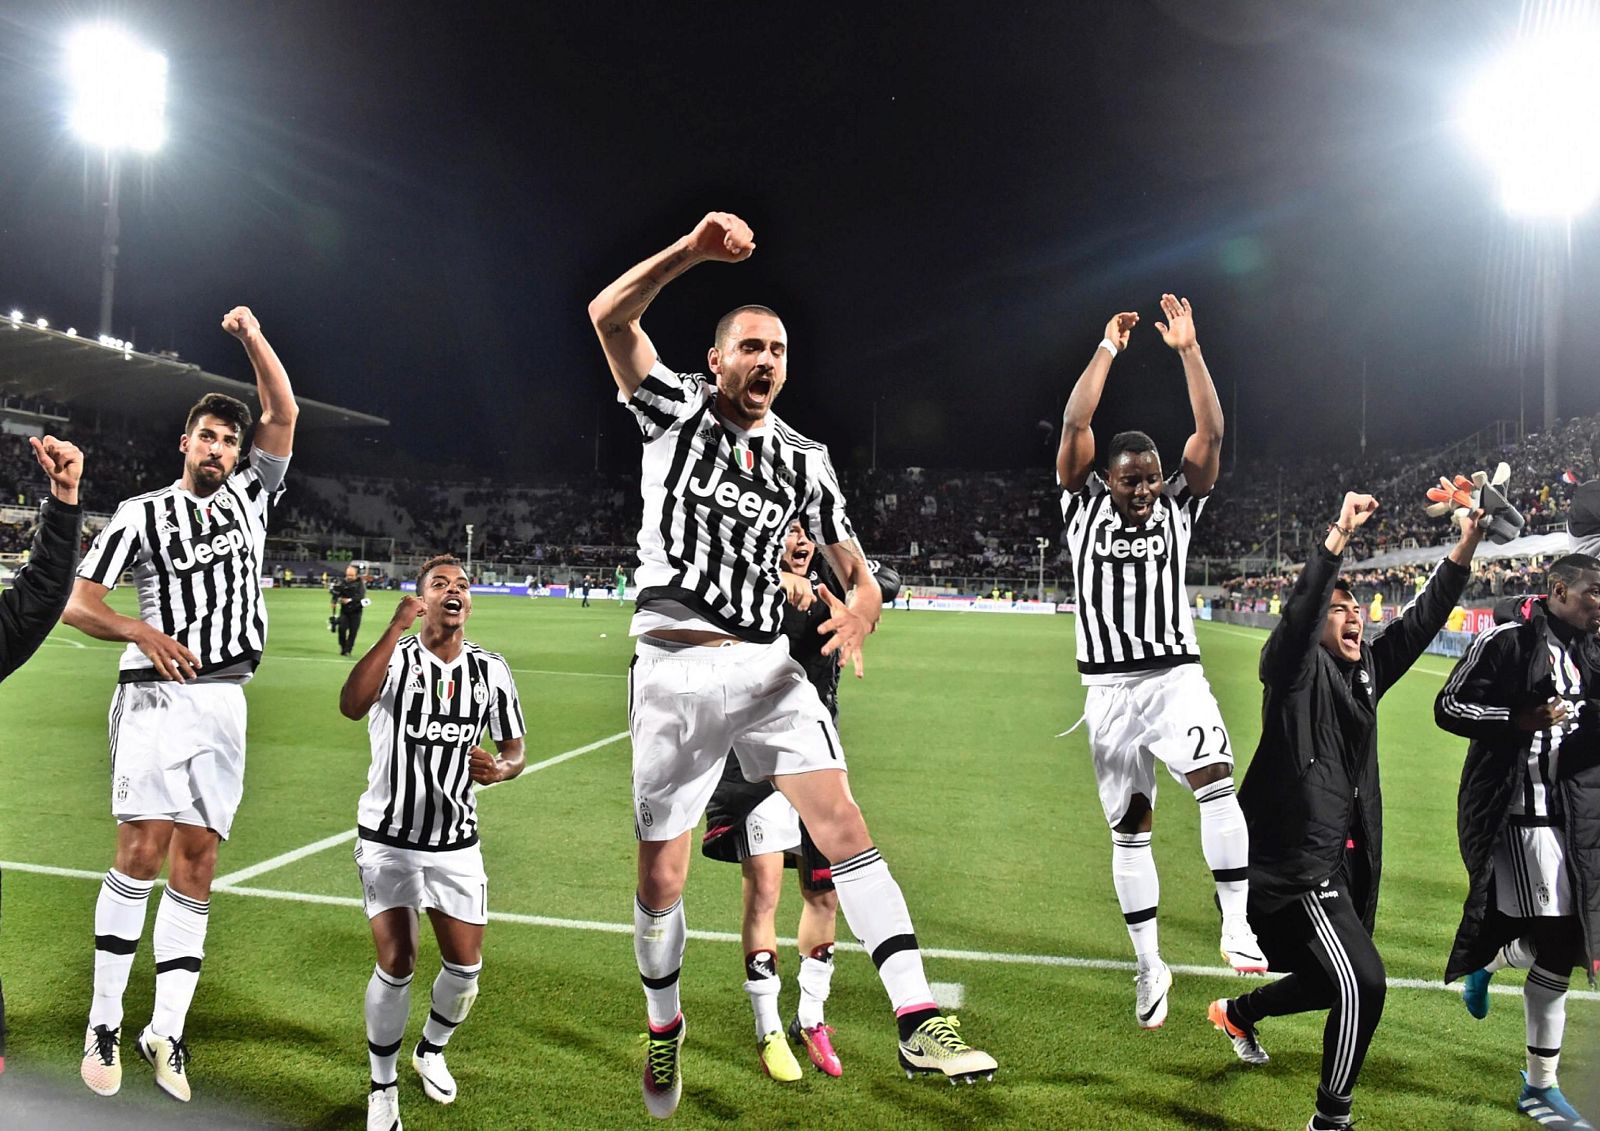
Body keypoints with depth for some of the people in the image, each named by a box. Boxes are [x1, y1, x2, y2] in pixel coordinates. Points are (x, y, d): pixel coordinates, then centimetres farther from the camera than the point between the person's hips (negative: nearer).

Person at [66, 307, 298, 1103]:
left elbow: (283, 415, 8)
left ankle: (166, 1033, 8)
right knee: (141, 851, -13)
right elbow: (79, 604, -1)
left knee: (196, 862, 2)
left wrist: (253, 338, 0)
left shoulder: (250, 499, 13)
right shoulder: (142, 514, 3)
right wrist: (142, 630, -18)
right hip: (156, 694, -3)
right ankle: (103, 1026, -1)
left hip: (225, 703, 4)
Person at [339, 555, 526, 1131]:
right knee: (396, 965, -3)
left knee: (465, 966, 6)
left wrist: (500, 768, -15)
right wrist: (396, 628, -36)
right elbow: (351, 706, -32)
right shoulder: (395, 657, -11)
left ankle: (432, 1050, 38)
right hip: (387, 841, -3)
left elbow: (514, 748, 9)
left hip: (456, 845, 3)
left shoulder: (490, 670, 0)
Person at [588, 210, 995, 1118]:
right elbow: (608, 315, -10)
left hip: (768, 666, 2)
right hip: (669, 669, -2)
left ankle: (921, 1024, -13)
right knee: (660, 875, 2)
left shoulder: (803, 459, 11)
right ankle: (665, 1030, 27)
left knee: (843, 824, -14)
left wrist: (857, 616, -12)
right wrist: (694, 250, -22)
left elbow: (858, 572, 11)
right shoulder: (676, 409, 4)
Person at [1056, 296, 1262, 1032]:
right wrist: (1108, 348, -5)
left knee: (1217, 781, -25)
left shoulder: (1177, 505, 5)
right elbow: (1074, 425, -8)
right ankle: (1149, 966, 18)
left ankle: (1236, 927, -17)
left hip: (1177, 677, 0)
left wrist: (1188, 348, -8)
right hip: (1111, 688, 0)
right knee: (1129, 828, 6)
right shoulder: (1084, 504, 2)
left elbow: (1211, 433, -4)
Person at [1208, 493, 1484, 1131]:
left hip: (1342, 857, 9)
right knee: (1363, 983, -13)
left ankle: (1237, 1013, 46)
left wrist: (1469, 541, -2)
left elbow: (1423, 617, 8)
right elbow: (1297, 611, -28)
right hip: (1295, 858, -9)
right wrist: (1340, 536, -36)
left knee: (1333, 982, 20)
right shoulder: (1296, 669, -9)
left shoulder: (1367, 671, 11)